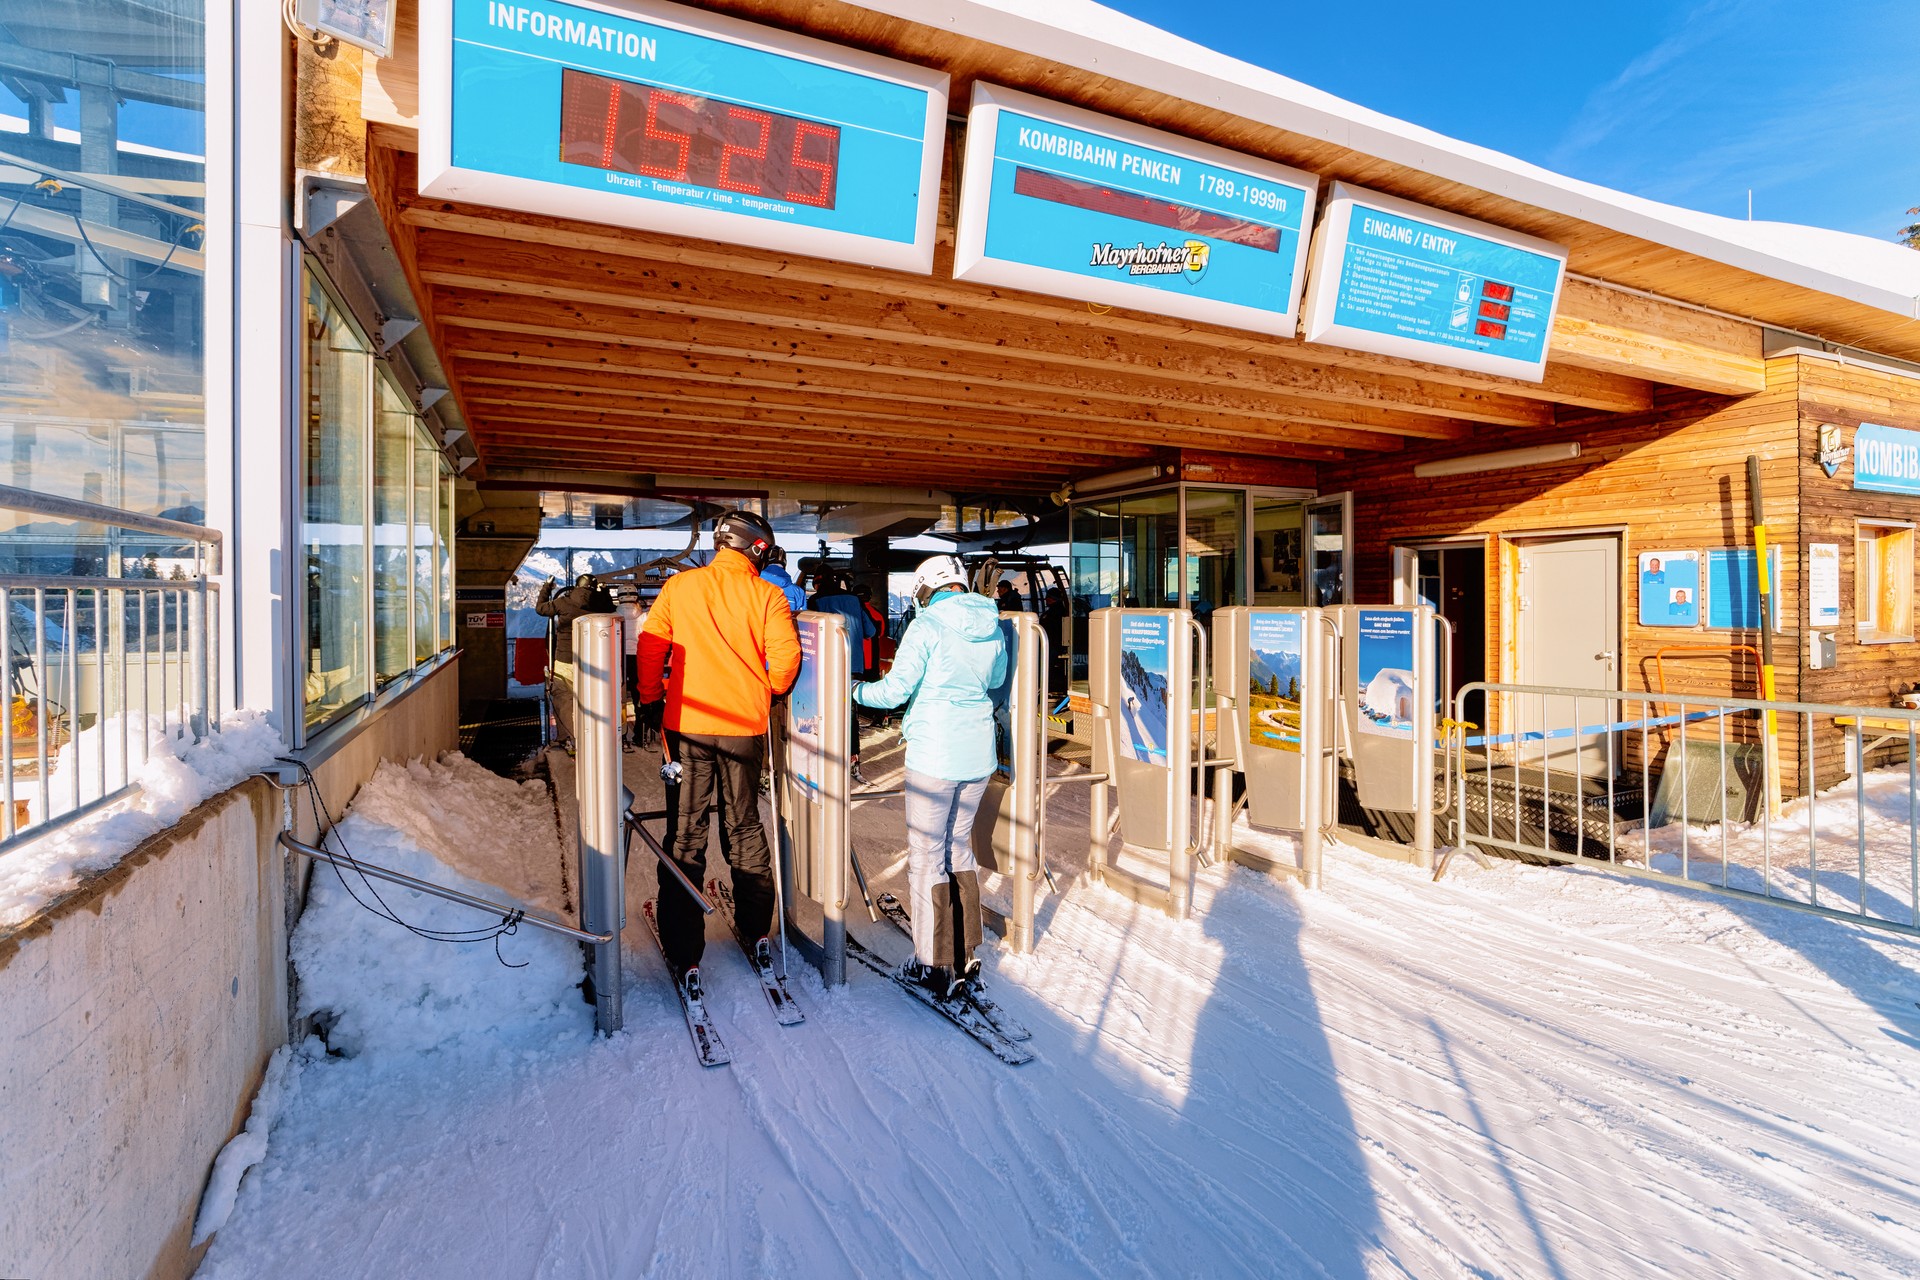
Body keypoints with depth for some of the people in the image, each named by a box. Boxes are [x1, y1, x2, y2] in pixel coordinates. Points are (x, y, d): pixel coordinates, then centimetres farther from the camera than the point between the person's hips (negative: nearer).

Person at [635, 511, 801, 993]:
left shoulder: (679, 586, 2)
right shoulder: (766, 594, -3)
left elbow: (650, 646, 3)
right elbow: (785, 658, -9)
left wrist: (649, 701, 15)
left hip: (687, 725, 0)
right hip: (745, 729, 0)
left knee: (685, 836, 7)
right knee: (744, 827, 17)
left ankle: (684, 957, 9)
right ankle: (756, 931, 28)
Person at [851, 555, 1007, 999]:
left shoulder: (927, 626, -12)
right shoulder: (993, 628, 7)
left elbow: (894, 690, -12)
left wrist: (856, 690, 5)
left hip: (934, 756, -6)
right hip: (978, 753, 7)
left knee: (926, 855, 5)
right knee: (960, 847, 19)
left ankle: (936, 965, 11)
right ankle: (966, 957, 26)